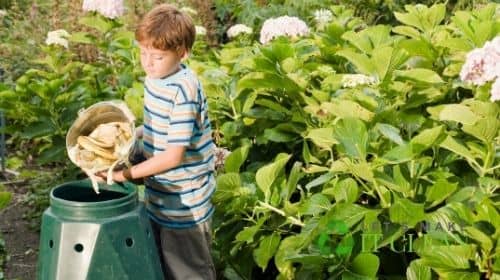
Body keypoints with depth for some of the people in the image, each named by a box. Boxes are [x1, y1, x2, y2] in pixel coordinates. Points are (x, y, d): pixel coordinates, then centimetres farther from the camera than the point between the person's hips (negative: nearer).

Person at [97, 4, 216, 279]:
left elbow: (174, 155, -24)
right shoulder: (154, 78, 2)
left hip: (183, 205, -8)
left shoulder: (184, 91, -24)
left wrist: (126, 174, -20)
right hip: (158, 198, 8)